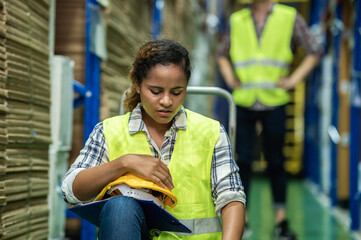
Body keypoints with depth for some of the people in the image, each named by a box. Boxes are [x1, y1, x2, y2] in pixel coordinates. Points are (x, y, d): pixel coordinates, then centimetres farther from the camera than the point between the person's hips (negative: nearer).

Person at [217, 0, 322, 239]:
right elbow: (223, 54, 25)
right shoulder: (237, 20, 11)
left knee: (276, 161, 3)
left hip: (274, 102, -2)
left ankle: (281, 220, 11)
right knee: (243, 160, 0)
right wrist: (230, 79, 9)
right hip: (244, 102, 2)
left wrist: (293, 80, -2)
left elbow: (315, 50, 6)